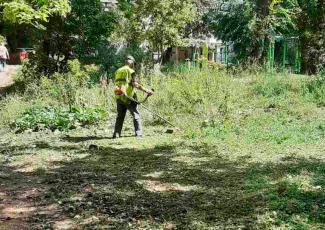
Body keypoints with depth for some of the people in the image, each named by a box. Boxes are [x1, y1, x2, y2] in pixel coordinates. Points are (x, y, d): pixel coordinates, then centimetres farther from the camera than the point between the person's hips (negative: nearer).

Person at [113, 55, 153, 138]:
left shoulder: (117, 71, 14)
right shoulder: (131, 71, -5)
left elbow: (116, 83, 16)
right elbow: (135, 84, -15)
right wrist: (146, 91, -14)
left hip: (119, 97, 6)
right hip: (128, 97, -5)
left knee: (120, 116, 13)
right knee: (136, 115, 6)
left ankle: (116, 133, 7)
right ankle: (138, 132, 2)